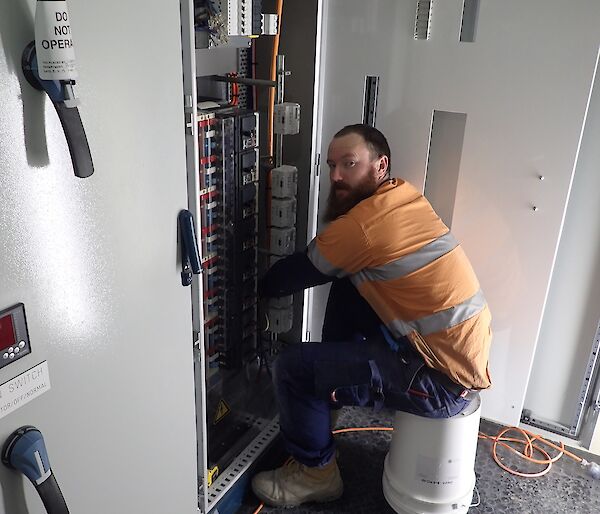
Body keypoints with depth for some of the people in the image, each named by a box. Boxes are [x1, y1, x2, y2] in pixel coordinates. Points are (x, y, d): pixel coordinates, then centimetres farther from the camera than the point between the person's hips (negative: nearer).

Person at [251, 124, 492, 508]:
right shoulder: (402, 197, 4)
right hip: (460, 353, 9)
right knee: (345, 286, 13)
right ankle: (335, 379, 28)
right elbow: (335, 263, 17)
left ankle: (316, 472, 14)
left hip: (444, 380, -9)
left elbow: (279, 282, -8)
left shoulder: (364, 223, -22)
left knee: (293, 367, -10)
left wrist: (261, 283, 12)